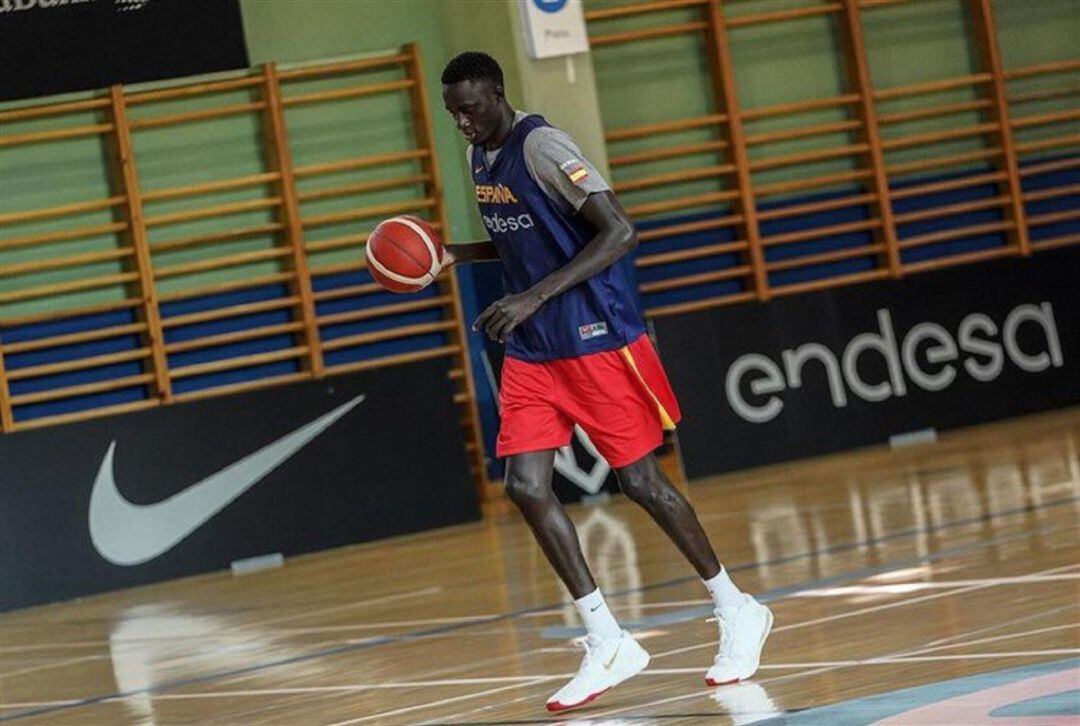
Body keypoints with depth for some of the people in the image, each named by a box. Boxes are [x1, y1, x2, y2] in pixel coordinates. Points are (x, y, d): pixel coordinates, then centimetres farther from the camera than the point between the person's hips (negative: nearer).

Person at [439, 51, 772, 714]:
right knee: (526, 486, -5)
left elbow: (619, 232, -24)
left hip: (596, 341, -8)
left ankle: (738, 611, 18)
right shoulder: (481, 158, 10)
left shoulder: (541, 147, -17)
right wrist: (457, 255, 8)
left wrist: (534, 297, -29)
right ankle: (608, 645, 0)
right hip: (532, 354, 8)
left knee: (640, 481, -1)